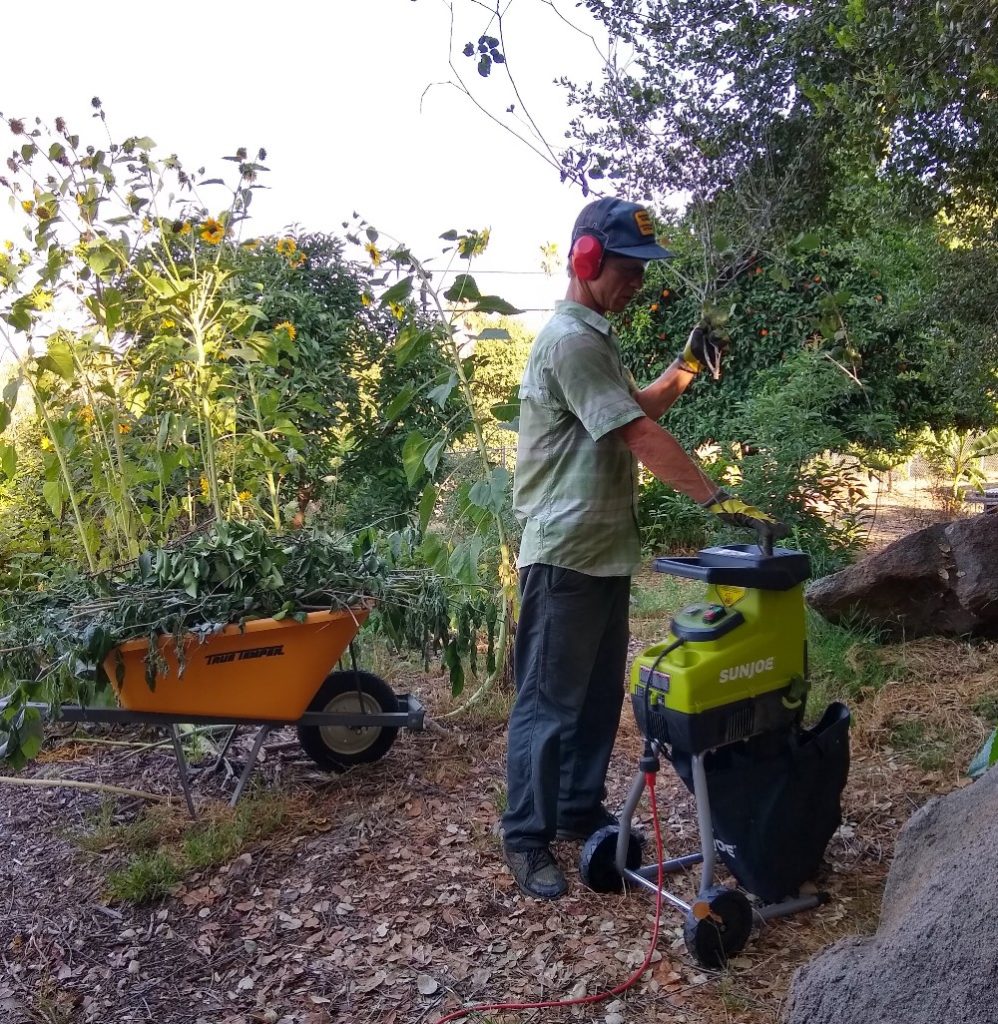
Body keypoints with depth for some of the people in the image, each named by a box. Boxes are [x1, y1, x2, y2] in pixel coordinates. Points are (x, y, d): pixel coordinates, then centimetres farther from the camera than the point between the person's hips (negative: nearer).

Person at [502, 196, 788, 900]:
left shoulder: (596, 337, 16)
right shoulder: (570, 340, -17)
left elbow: (635, 411, 24)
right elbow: (642, 436, -22)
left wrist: (686, 369, 9)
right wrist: (719, 501, -23)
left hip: (605, 552, 10)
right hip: (565, 556, -10)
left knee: (599, 694, 17)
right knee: (549, 702, 0)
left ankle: (581, 811, 31)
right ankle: (527, 838, 14)